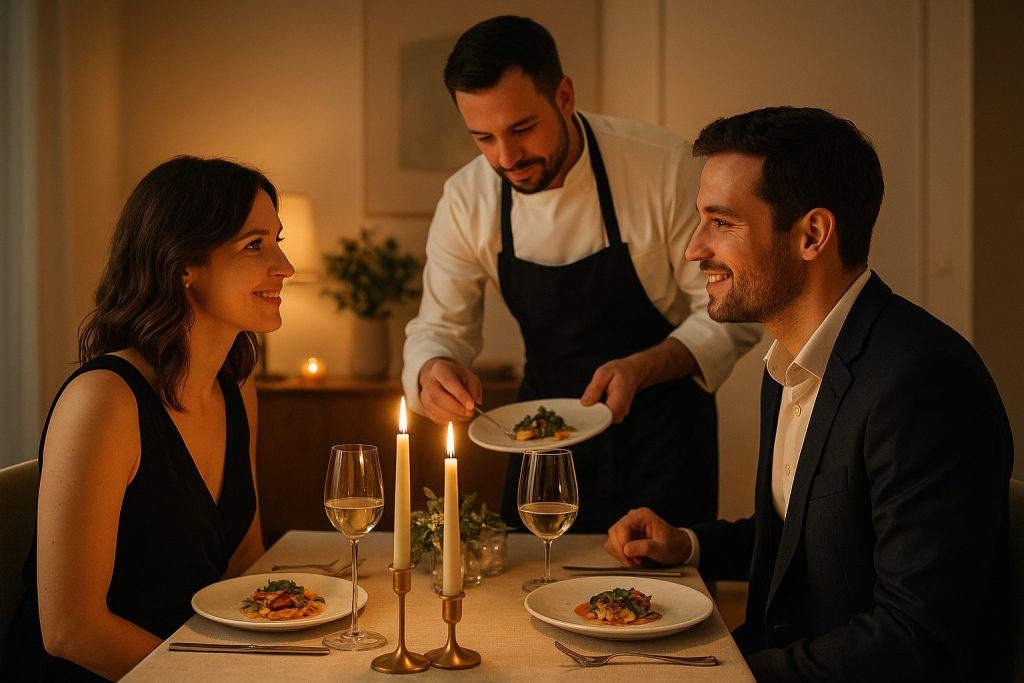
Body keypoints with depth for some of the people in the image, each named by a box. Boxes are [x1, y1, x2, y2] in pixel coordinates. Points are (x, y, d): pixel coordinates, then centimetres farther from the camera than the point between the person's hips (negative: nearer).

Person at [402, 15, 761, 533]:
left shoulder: (663, 166, -22)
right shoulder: (465, 201, -11)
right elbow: (439, 328, -3)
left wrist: (641, 369, -31)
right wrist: (432, 371, -26)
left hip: (660, 431, -3)